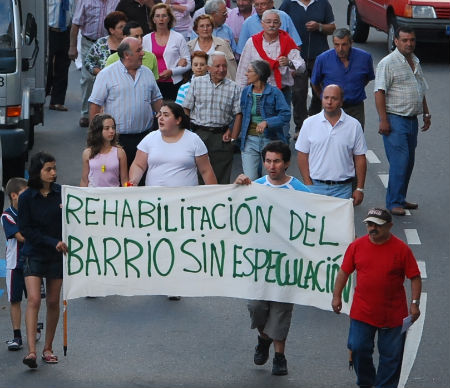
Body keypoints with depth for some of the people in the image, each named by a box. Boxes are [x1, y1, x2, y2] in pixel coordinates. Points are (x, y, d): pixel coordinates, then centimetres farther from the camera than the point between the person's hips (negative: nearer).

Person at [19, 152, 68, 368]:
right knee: (34, 300, -13)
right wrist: (53, 243, -16)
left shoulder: (61, 193, 0)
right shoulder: (27, 198, -7)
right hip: (34, 254, -3)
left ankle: (48, 349, 19)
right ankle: (31, 351, -19)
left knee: (53, 302, 7)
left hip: (57, 255, 3)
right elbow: (25, 229, -8)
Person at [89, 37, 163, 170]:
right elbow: (95, 105, -5)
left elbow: (156, 100, 19)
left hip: (143, 136, 4)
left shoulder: (147, 73, 11)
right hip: (117, 138, -4)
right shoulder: (106, 74, -5)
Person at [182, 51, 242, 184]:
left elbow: (238, 115, 4)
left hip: (222, 137, 0)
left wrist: (233, 138, -2)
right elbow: (186, 109, 7)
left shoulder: (233, 87, 5)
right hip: (199, 133, 0)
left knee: (222, 178, 1)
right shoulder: (197, 83, 6)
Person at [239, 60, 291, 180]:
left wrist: (267, 122, -27)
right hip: (250, 140, 3)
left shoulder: (274, 92, -8)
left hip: (270, 140, -3)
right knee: (249, 180, -6)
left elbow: (285, 115, -15)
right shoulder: (246, 91, 6)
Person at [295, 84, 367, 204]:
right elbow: (302, 156, 5)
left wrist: (360, 189, 2)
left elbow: (360, 159, 6)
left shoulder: (354, 125, 3)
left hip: (342, 189, 0)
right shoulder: (309, 123, 4)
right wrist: (308, 184, -4)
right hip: (315, 186, 0)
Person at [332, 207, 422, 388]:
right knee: (358, 348, -1)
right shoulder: (356, 246, 1)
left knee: (391, 356, 3)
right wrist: (337, 296, 4)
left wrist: (414, 303, -10)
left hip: (393, 315, -2)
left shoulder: (401, 249, -6)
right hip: (362, 312, 2)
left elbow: (415, 278, -3)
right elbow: (344, 271, 9)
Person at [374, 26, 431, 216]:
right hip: (395, 119, -8)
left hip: (412, 120, 8)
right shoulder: (388, 63, -10)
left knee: (409, 162, 10)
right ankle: (394, 202, -7)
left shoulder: (416, 63, 15)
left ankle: (400, 198, 19)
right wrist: (383, 120, -20)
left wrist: (426, 114, 19)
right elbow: (379, 92, -15)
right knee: (399, 161, -12)